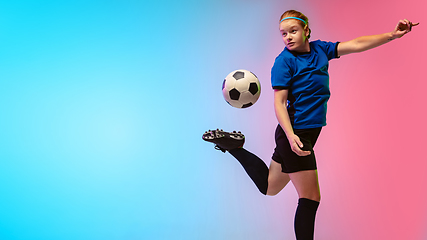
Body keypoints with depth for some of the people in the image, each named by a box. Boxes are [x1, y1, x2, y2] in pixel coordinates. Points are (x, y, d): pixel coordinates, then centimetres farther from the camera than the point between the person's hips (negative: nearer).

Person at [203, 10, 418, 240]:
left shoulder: (319, 49, 10)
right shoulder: (284, 61, -10)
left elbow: (356, 44, 11)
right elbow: (279, 103, -15)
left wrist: (393, 34, 3)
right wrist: (291, 136, -26)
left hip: (309, 132, 8)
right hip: (295, 133, -7)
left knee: (268, 187, 18)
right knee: (310, 199, -1)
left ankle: (234, 145, 23)